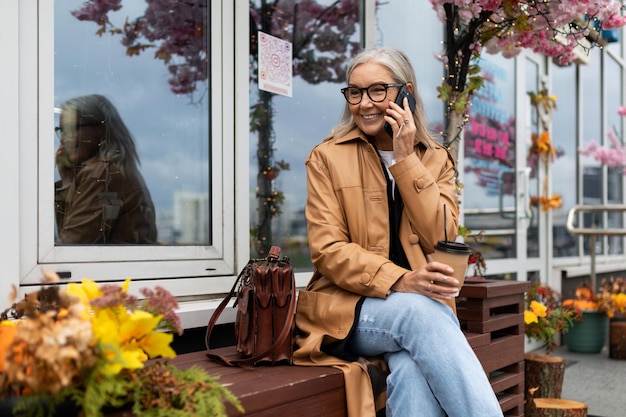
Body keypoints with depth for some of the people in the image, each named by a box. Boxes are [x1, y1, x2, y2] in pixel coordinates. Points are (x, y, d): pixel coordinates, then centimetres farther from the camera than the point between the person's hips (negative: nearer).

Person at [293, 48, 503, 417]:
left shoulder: (437, 160, 12)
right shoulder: (327, 158, 4)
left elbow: (442, 238, -4)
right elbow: (329, 251, -6)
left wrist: (405, 159, -8)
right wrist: (399, 281, -23)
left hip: (422, 304, 2)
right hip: (349, 307, -1)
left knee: (413, 368, -35)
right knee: (419, 312, -35)